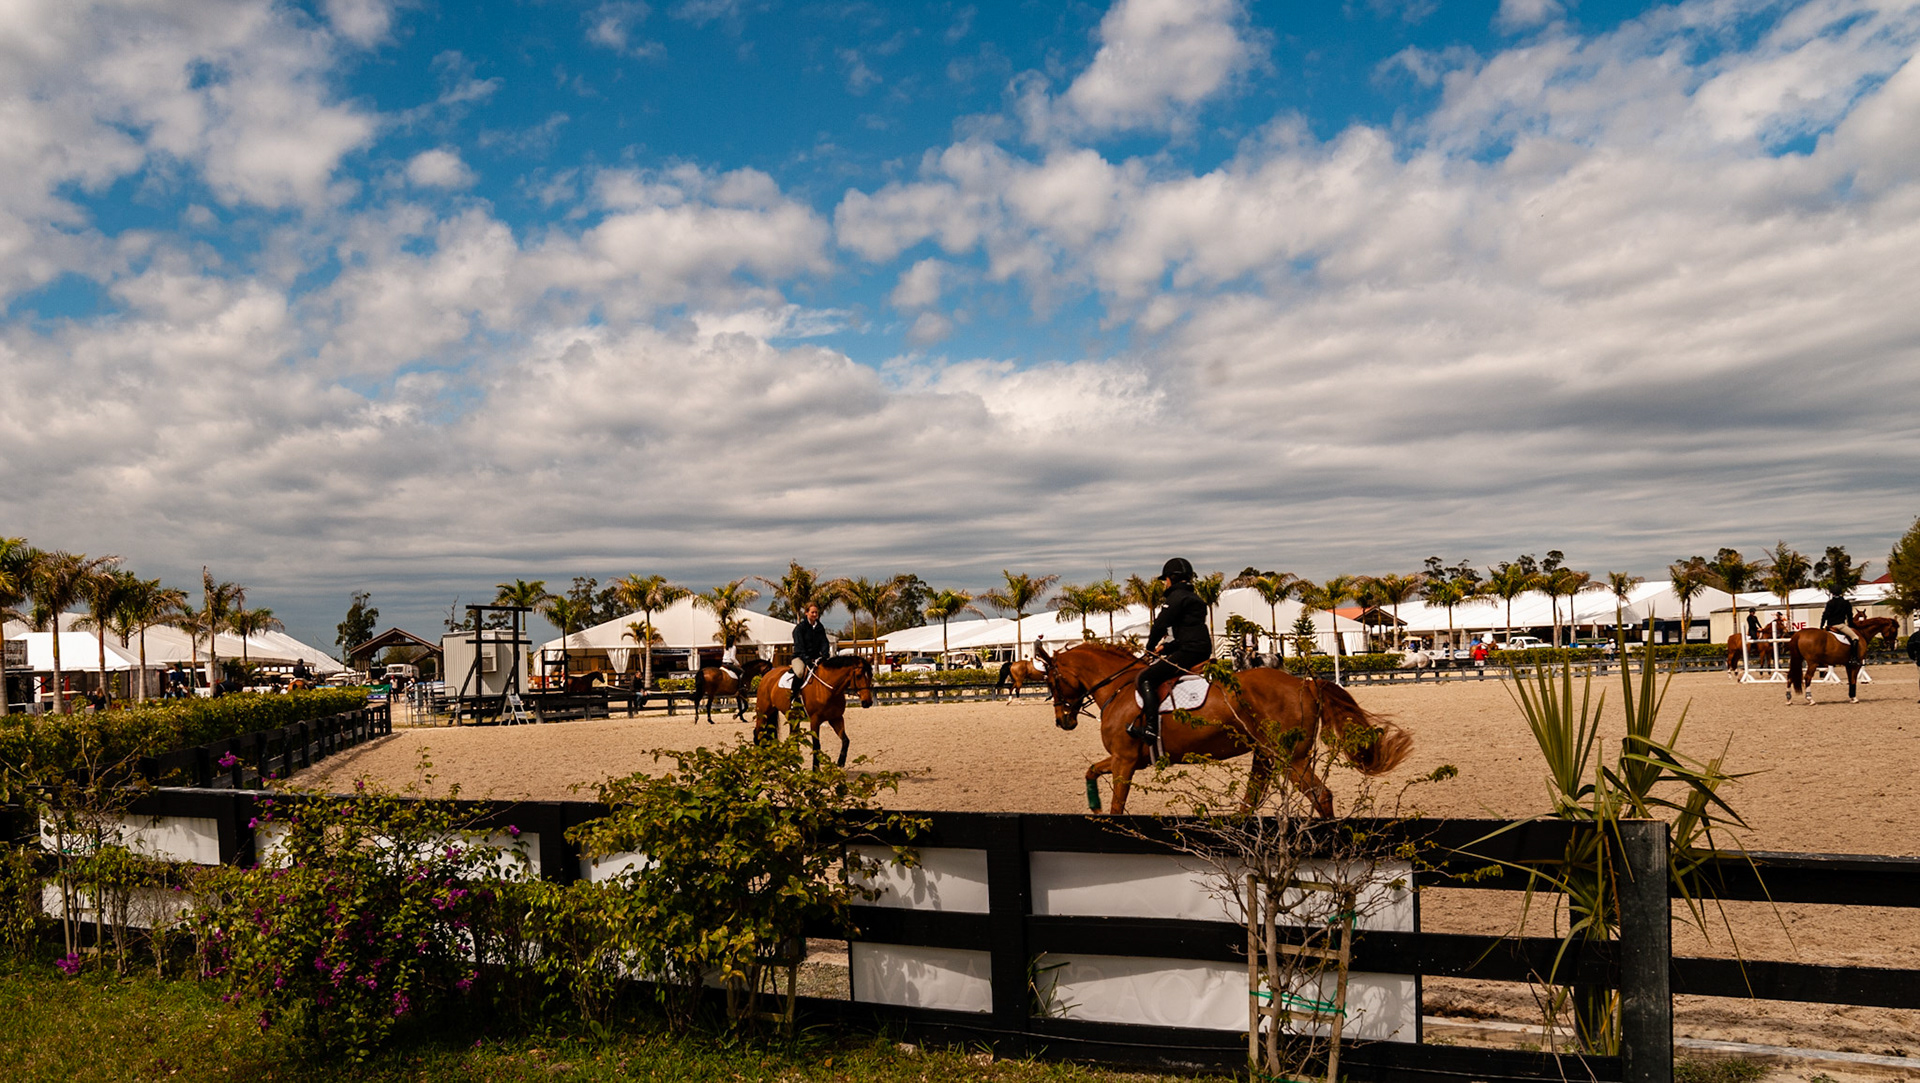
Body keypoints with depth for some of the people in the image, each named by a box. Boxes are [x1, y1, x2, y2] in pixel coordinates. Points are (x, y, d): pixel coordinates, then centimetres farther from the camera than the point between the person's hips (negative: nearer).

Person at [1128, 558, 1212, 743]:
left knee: (1146, 679, -11)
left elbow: (1161, 624, -10)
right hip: (1202, 652, 11)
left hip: (1188, 651, -11)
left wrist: (1150, 646, 6)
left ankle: (1151, 729, -22)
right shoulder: (1195, 599, 24)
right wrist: (1166, 648, 19)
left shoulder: (1176, 596, -6)